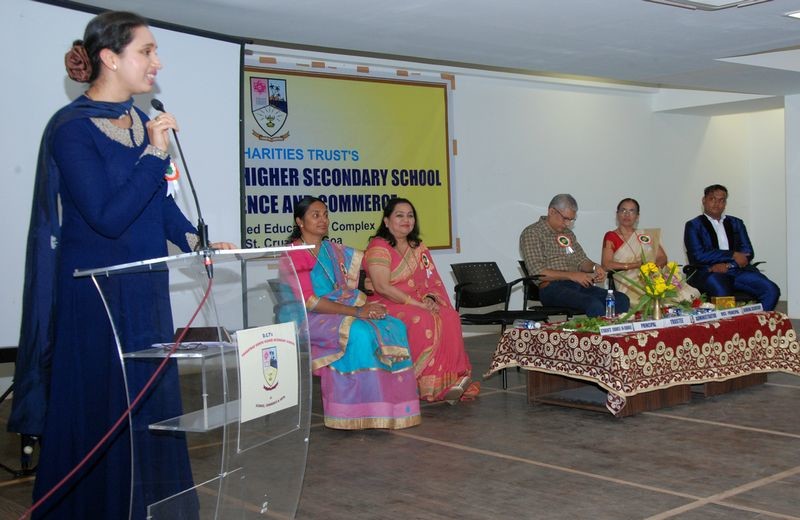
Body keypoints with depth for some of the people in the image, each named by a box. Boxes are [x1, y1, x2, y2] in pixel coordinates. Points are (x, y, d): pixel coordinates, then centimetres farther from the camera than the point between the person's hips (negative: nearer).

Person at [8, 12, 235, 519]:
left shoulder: (140, 121, 8)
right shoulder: (72, 129, -14)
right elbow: (107, 217, -22)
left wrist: (195, 240, 1)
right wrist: (154, 154, -19)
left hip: (145, 292, 8)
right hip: (98, 297, -8)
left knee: (153, 406, 14)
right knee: (100, 418, 3)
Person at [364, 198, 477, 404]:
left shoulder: (419, 248, 18)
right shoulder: (378, 247, -6)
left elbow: (433, 281, 15)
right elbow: (382, 287, -17)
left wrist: (430, 298, -9)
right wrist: (416, 303, -20)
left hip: (418, 304, 6)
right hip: (386, 306, -6)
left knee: (450, 318, -21)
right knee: (423, 321, -33)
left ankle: (447, 381, -21)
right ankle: (428, 386, -25)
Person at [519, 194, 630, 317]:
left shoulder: (568, 233, 23)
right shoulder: (531, 233, -2)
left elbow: (581, 260, 25)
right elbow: (538, 272, -11)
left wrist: (595, 267, 1)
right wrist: (571, 275, -16)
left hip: (578, 284, 8)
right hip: (552, 287, -7)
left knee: (621, 300, -16)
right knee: (595, 305, -34)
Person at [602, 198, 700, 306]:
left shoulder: (646, 235, 23)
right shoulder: (611, 237, 10)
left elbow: (662, 257, 15)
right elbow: (606, 265, -4)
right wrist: (637, 265, -10)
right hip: (630, 283, -4)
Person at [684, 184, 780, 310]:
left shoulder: (736, 223, 22)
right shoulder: (693, 226, 9)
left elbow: (748, 252, 10)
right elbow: (698, 255, -6)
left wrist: (727, 265, -10)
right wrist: (732, 255, -9)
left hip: (737, 270, 4)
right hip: (709, 272, -4)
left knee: (771, 290, -21)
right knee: (722, 293, -38)